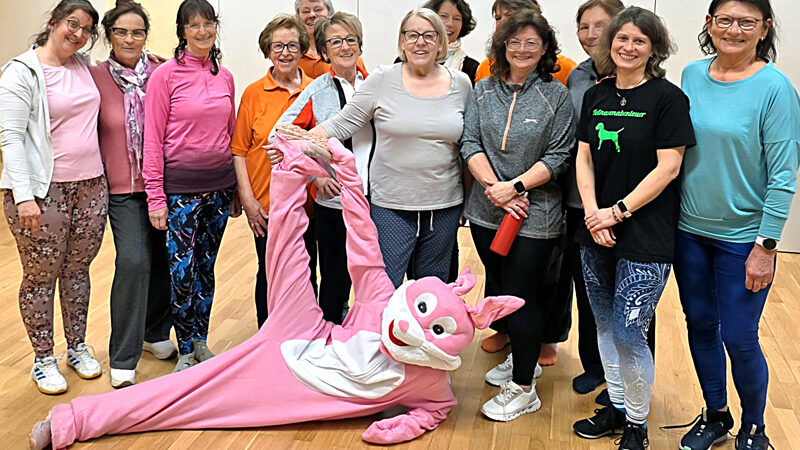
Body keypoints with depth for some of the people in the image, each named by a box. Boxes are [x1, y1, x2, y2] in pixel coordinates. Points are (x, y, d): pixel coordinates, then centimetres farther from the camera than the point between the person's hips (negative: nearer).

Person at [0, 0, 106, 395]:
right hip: (43, 191, -6)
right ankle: (43, 359, 19)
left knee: (77, 270, 15)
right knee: (41, 277, 5)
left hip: (90, 185, 6)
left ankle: (77, 347, 29)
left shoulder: (84, 65, 10)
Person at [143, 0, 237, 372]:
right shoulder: (166, 75, -6)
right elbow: (153, 139, -7)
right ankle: (185, 351, 15)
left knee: (206, 268, 13)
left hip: (220, 183, 4)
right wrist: (155, 197, -10)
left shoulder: (224, 76, 8)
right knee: (182, 272, -2)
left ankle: (201, 342, 27)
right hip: (180, 186, -4)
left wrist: (237, 187, 12)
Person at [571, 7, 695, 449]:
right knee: (606, 326, 14)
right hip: (596, 233, 6)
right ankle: (616, 407, 32)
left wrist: (618, 211, -13)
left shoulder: (668, 97, -7)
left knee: (629, 334, -5)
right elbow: (584, 157, 9)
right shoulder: (596, 96, 9)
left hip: (646, 235, -5)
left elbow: (667, 168, -11)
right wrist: (592, 213, -5)